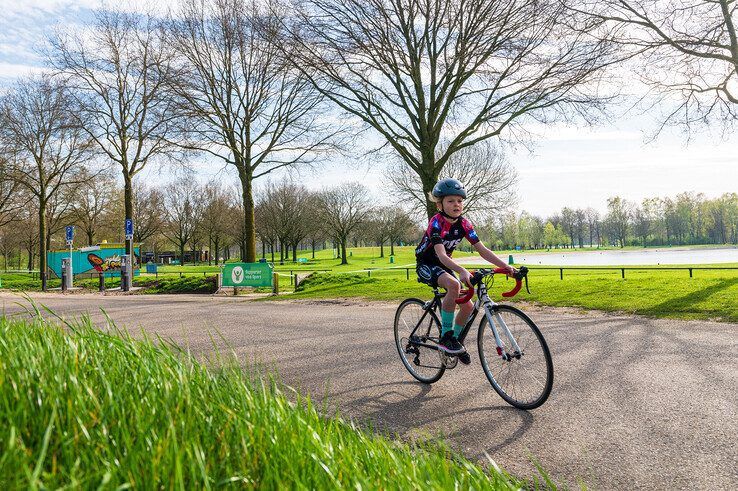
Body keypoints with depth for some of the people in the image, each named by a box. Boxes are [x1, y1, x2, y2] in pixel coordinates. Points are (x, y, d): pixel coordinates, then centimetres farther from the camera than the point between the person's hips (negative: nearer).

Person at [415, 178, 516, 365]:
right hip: (426, 265, -6)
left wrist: (506, 266, -22)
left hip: (445, 266, 7)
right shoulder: (436, 223, -25)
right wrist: (462, 271, -55)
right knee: (454, 284, -35)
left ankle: (456, 341, 22)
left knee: (468, 305, -4)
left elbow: (483, 250, -10)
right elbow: (441, 255, -38)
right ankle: (446, 336, -23)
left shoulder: (464, 224, -8)